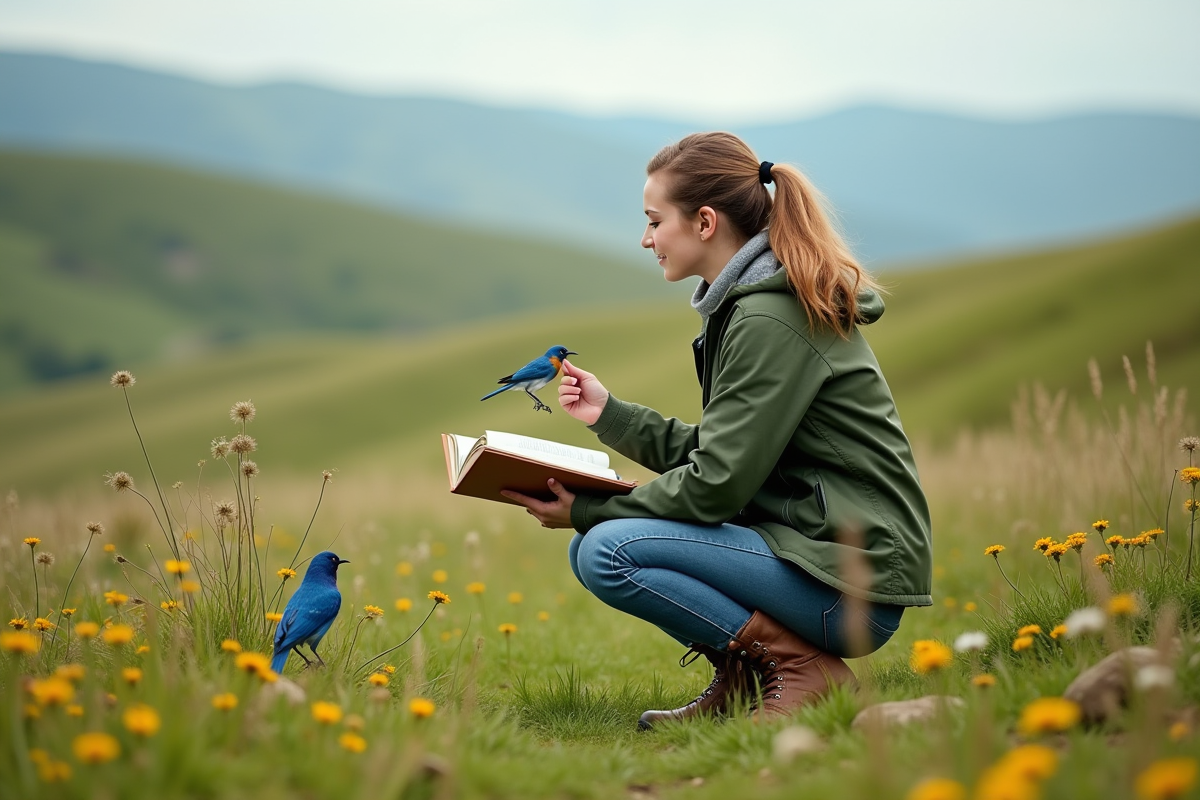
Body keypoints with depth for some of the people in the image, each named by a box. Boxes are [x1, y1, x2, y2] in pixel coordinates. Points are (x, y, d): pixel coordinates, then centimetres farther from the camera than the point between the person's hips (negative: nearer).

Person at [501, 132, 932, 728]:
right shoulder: (746, 304, 13)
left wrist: (587, 511, -10)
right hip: (809, 545, 10)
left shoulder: (770, 319, -18)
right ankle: (739, 676, 7)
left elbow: (716, 486, -20)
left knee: (607, 552, -20)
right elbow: (715, 454, 14)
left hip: (852, 577, -10)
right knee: (592, 546, 9)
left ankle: (802, 666, -11)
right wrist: (610, 415, 9)